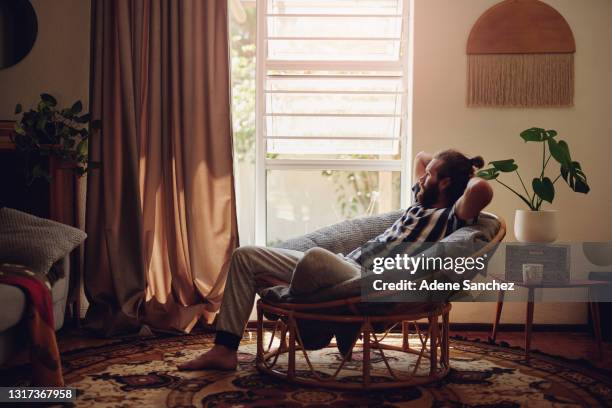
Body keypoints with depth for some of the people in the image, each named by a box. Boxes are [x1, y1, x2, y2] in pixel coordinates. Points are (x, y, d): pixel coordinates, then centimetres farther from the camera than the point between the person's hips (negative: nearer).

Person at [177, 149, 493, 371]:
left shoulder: (449, 217, -3)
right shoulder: (420, 202, 23)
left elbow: (482, 190, -26)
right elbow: (420, 156, 41)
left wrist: (471, 176, -4)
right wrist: (454, 164, 30)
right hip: (345, 265, 10)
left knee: (316, 256, -44)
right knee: (244, 256, 5)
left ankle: (292, 296, -7)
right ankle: (224, 349, 3)